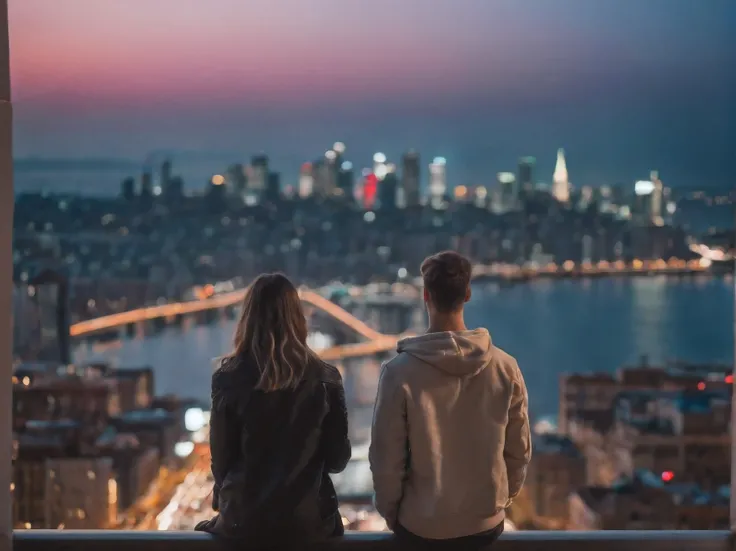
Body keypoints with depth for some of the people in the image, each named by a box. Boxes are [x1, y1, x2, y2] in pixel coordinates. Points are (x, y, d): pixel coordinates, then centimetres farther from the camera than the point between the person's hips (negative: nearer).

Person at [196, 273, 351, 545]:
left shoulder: (229, 380, -10)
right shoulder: (324, 379, -8)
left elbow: (221, 459, -4)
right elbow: (337, 459, -2)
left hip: (244, 519, 0)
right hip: (308, 518, 1)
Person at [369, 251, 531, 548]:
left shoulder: (399, 372, -19)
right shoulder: (506, 367, -10)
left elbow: (386, 458, -14)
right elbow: (519, 451, -1)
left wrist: (390, 513, 5)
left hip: (421, 527, -2)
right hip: (487, 525, 2)